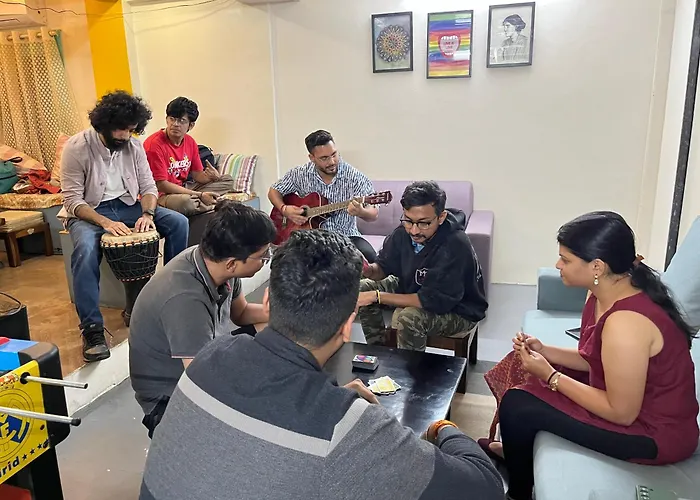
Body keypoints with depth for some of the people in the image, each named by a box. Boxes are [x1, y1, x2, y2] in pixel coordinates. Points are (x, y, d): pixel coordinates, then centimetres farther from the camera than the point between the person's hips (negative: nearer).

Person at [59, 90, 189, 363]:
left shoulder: (134, 145, -2)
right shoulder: (76, 147, -15)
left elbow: (148, 186, -1)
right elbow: (72, 200, -17)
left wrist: (147, 213, -22)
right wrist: (105, 222, -32)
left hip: (127, 206, 5)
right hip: (88, 212, -5)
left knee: (178, 222, -15)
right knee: (85, 250, -37)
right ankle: (92, 330, -31)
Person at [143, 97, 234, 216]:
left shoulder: (190, 142, 4)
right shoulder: (155, 144, -19)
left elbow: (197, 174, 10)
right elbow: (161, 185, -21)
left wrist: (213, 177, -17)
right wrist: (200, 195, -23)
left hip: (184, 189, 8)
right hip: (162, 195, -8)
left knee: (227, 180, 6)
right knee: (184, 202, -42)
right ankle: (213, 206, -10)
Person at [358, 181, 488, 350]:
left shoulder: (455, 246, -35)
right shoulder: (404, 232, -16)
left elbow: (435, 300, -34)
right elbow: (384, 266, -1)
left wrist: (377, 296, -32)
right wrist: (369, 270, -27)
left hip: (458, 311, -7)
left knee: (409, 317, -34)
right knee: (363, 288, -1)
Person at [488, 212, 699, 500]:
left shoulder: (624, 323, -34)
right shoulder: (604, 292, -5)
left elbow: (621, 413, -26)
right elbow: (595, 360, 7)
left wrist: (550, 376, -20)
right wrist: (544, 351, -6)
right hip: (627, 394, 9)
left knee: (517, 405, -10)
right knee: (525, 377, 14)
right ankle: (518, 452, 39)